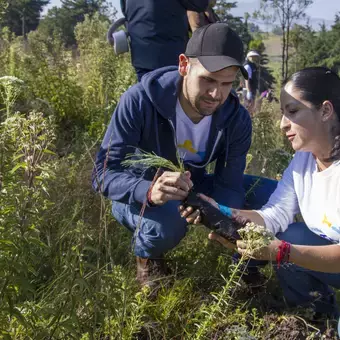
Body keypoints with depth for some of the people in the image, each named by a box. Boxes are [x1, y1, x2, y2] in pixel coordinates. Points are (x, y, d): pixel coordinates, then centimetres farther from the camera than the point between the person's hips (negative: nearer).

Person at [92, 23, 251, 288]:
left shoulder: (237, 119, -17)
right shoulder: (140, 101, -30)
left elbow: (229, 185, -17)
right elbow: (104, 173, -32)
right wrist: (149, 191, -54)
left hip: (193, 190, 4)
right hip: (138, 196, -4)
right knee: (168, 224, -38)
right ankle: (147, 255, 1)